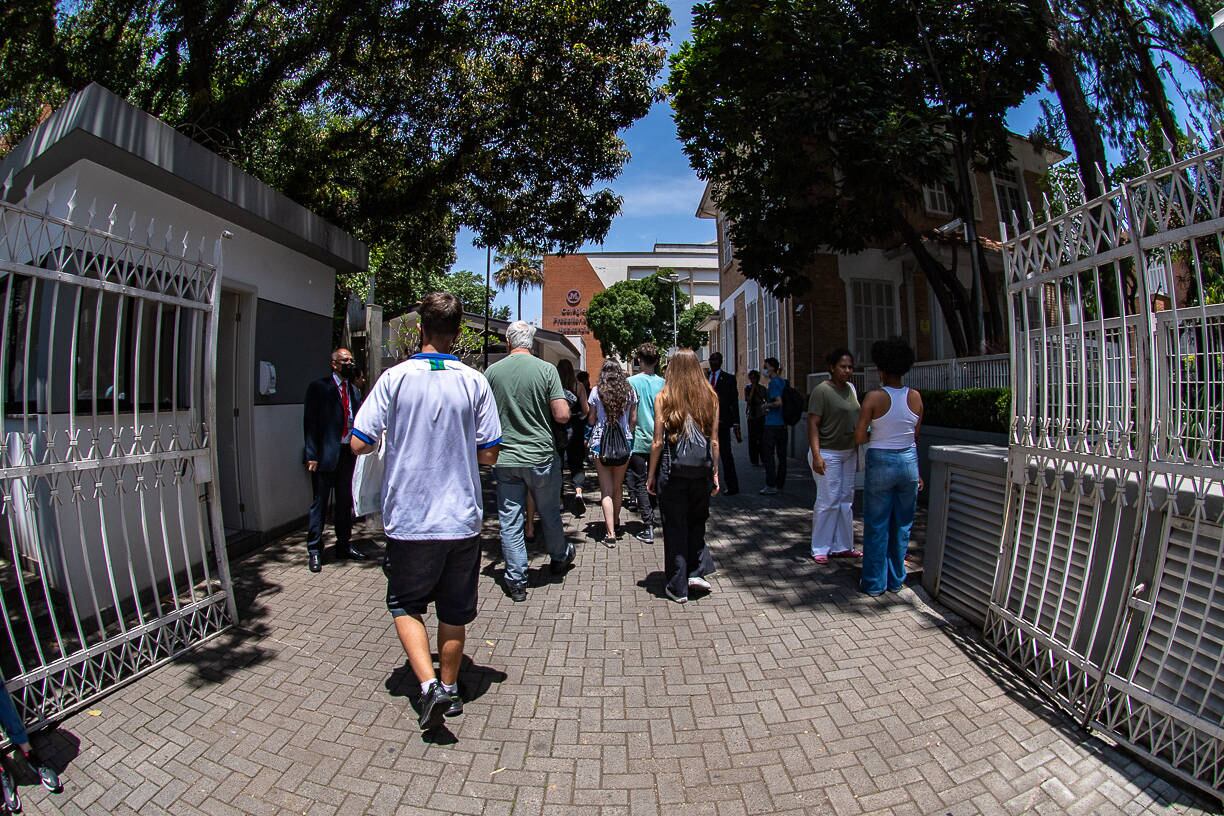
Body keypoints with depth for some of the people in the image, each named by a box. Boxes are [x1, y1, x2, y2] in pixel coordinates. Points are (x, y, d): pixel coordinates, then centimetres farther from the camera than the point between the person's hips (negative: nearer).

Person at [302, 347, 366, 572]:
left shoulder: (354, 390, 13)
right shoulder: (319, 387, -4)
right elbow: (310, 422, -8)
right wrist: (312, 455, -13)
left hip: (347, 453, 6)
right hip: (326, 453, -6)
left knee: (345, 501, 14)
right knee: (320, 503, 3)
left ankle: (343, 546, 26)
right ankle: (314, 550, 14)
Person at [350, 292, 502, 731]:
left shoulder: (395, 378, -9)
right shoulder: (474, 382, -7)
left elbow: (359, 444, -7)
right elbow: (488, 454, -4)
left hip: (409, 518, -1)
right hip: (461, 518, 1)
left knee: (406, 604, 19)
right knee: (454, 611, 18)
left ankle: (429, 684, 4)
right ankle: (449, 689, 32)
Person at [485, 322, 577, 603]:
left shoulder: (492, 371, -3)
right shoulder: (546, 369, -9)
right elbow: (562, 415, -13)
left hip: (505, 458, 1)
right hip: (541, 456, 0)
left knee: (510, 521, 8)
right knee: (549, 513, 19)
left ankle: (516, 580, 14)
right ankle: (559, 557, 40)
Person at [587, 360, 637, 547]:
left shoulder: (596, 391, -3)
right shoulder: (629, 391, 2)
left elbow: (591, 420, 1)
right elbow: (634, 420, 4)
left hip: (601, 442, -2)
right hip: (624, 442, 3)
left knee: (606, 490, 0)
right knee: (618, 487, 19)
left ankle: (611, 534, -6)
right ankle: (616, 521, 36)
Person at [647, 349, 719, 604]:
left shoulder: (663, 397, -4)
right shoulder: (710, 396, 2)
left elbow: (658, 442, -5)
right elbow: (714, 441, 4)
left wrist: (651, 474, 4)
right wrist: (715, 472, 13)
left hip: (673, 470, -2)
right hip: (702, 470, 2)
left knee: (675, 526, 8)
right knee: (697, 523, 21)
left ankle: (678, 587, 14)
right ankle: (694, 572, 19)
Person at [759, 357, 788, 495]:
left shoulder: (773, 383, -13)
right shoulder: (782, 382, 13)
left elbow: (778, 402, -22)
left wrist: (767, 405, -7)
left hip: (772, 424, -9)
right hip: (782, 423, 9)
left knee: (768, 454, -5)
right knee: (781, 454, 11)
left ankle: (771, 486, -6)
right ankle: (780, 483, 19)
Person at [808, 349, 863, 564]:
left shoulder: (851, 388, 9)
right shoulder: (822, 390, -13)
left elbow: (854, 420, 17)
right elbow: (812, 424, -17)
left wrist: (856, 451, 14)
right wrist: (816, 455, -24)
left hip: (848, 453, 8)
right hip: (828, 454, -8)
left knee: (846, 500, 12)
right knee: (828, 501, -3)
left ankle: (842, 546, 23)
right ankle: (820, 549, 9)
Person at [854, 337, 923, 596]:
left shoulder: (875, 397, -14)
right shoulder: (915, 397, -1)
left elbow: (859, 437, -15)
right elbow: (916, 437, 7)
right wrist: (917, 472, 17)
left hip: (880, 462, -4)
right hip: (909, 462, 4)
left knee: (877, 526, 7)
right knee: (902, 524, 15)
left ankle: (875, 582, 16)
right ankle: (896, 580, 26)